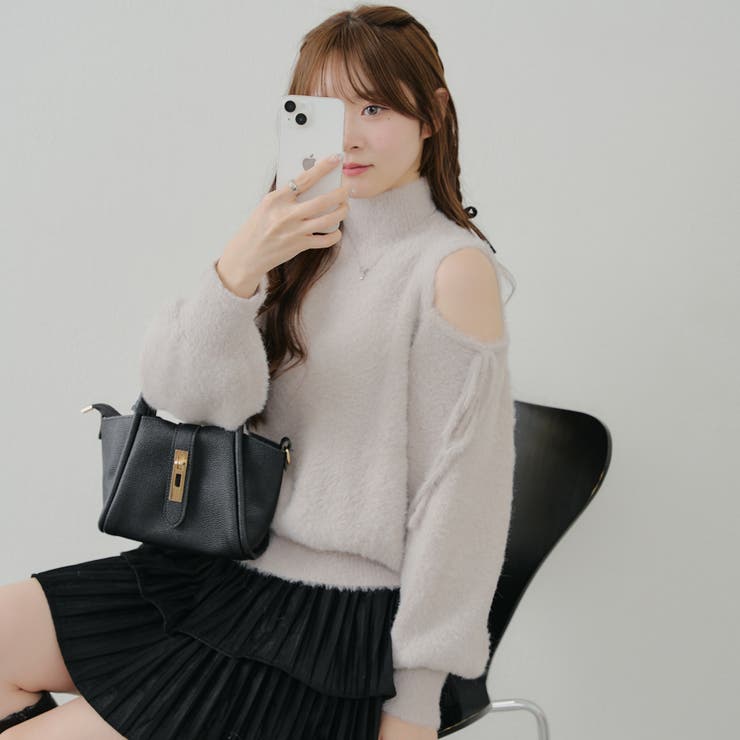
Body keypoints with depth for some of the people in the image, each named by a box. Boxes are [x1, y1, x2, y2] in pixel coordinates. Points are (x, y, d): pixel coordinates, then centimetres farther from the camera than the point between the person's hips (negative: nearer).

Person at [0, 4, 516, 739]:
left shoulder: (454, 268, -10)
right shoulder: (304, 246, 9)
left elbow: (458, 492, -12)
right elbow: (186, 392, -6)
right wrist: (240, 265, -26)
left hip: (334, 620, -6)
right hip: (227, 567, 7)